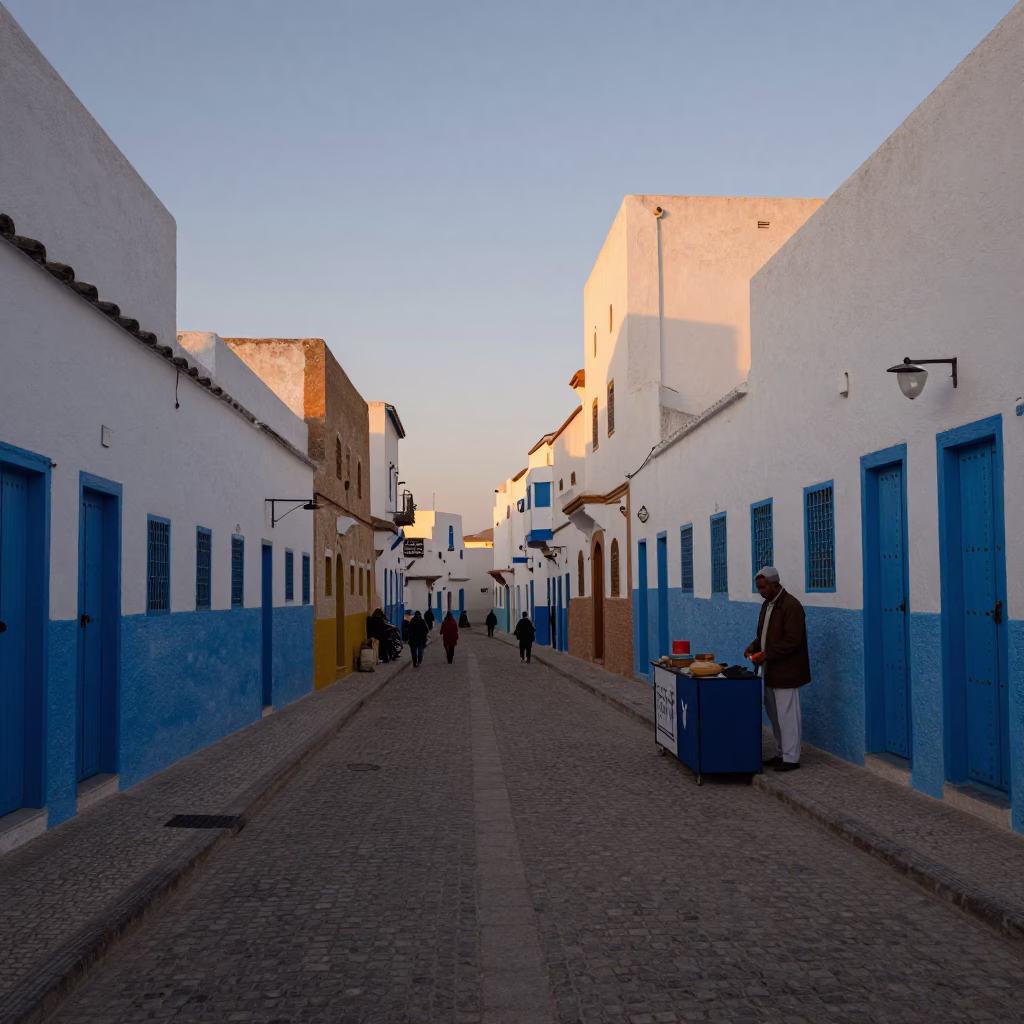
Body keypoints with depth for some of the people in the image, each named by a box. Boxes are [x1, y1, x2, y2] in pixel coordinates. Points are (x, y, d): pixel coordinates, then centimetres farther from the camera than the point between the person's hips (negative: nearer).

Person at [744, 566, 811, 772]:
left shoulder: (791, 605, -17)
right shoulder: (767, 604, 12)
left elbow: (792, 640, -22)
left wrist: (768, 655, -23)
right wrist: (754, 647, 3)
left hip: (786, 671, -9)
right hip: (771, 671, 9)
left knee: (787, 715, -3)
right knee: (775, 714, 15)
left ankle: (791, 758, 5)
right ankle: (781, 754, 25)